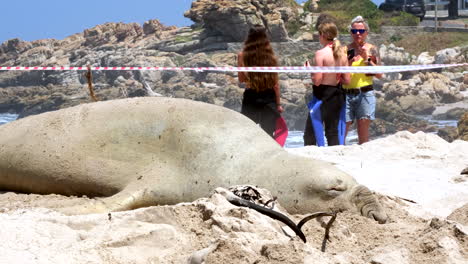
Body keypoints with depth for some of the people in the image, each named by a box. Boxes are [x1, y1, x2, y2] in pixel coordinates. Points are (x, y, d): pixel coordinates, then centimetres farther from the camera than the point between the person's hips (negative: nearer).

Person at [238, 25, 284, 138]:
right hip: (268, 98, 0)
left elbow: (241, 79, 3)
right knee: (268, 134, 7)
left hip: (250, 97, 0)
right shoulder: (270, 56, -7)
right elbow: (276, 83, -2)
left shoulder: (242, 56, -7)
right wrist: (278, 104, 6)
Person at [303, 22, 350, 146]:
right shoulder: (342, 53, 3)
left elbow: (317, 81, -17)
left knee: (310, 133, 1)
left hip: (322, 95, -6)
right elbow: (347, 80, 5)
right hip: (337, 95, 6)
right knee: (333, 132, 12)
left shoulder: (321, 53, -15)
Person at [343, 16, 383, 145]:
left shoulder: (371, 49, 6)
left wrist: (366, 58, -9)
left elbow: (379, 75, -2)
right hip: (346, 94, 1)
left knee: (363, 136, 0)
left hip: (365, 94, -1)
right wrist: (347, 63, -8)